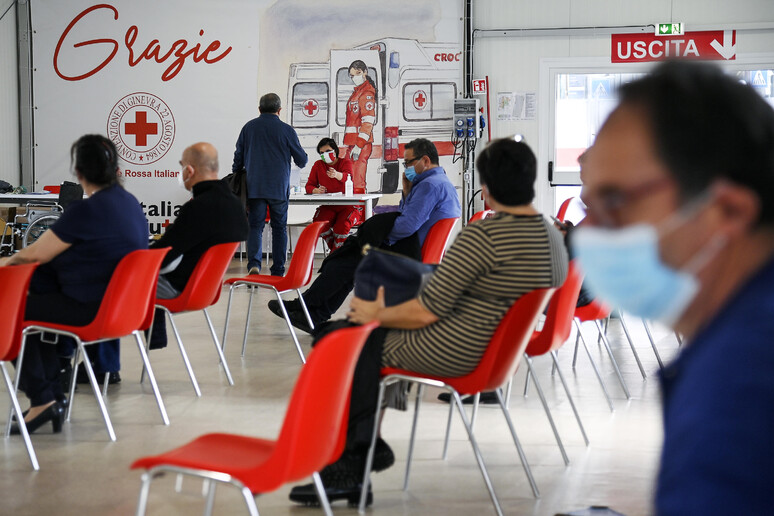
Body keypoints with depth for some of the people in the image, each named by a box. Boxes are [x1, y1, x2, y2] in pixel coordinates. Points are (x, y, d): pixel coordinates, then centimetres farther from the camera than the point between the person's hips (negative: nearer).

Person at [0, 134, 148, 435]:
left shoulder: (86, 211, -19)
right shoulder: (129, 203, 8)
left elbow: (37, 254, -12)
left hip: (93, 310, -9)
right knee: (37, 301, 24)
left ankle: (42, 398, 7)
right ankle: (52, 395, 24)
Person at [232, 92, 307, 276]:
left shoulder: (248, 128, 4)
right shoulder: (286, 130, -3)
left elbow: (238, 158, 9)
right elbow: (302, 160, 4)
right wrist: (301, 163, 28)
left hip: (254, 187, 1)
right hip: (279, 188, -1)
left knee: (255, 225, 3)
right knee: (279, 228, 9)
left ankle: (254, 263, -19)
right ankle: (278, 271, 11)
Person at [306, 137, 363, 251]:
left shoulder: (346, 162, 0)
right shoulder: (318, 165, 11)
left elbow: (347, 176, -24)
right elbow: (309, 185, 8)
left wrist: (337, 175, -50)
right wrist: (316, 190, -19)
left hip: (347, 205, -3)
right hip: (328, 206, 3)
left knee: (342, 226, -33)